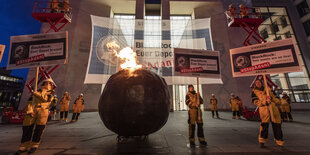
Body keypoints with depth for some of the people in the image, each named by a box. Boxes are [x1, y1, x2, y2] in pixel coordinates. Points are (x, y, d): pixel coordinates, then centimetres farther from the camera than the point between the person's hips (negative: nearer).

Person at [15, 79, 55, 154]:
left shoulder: (51, 93, 13)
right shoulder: (37, 92, 21)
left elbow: (45, 99, -10)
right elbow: (29, 102, 11)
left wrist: (36, 94, -1)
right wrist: (29, 110, -5)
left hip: (42, 110, -3)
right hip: (32, 110, 3)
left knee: (39, 129, -4)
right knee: (27, 128, 3)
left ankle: (34, 146, 10)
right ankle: (24, 147, 16)